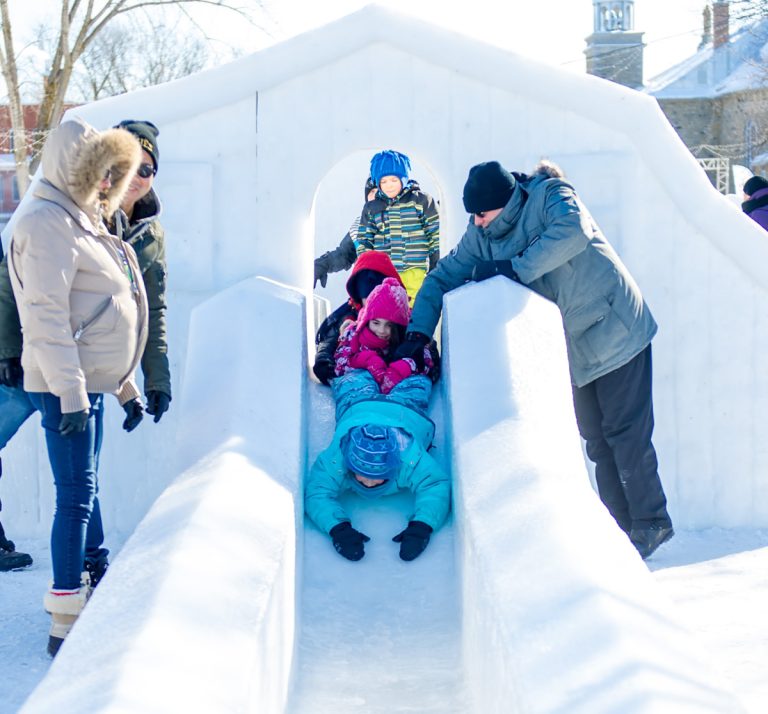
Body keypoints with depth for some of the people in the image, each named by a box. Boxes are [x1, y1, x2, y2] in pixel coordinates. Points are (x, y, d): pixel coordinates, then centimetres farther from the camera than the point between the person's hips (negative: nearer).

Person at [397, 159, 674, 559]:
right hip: (575, 347, 7)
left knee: (624, 433, -7)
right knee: (596, 439, 6)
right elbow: (443, 277, 6)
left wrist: (515, 268, -31)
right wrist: (417, 333, -6)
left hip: (614, 328, -7)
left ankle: (650, 525, 2)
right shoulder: (481, 235, 2)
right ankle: (622, 528, 10)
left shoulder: (549, 196, -16)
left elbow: (573, 231, -35)